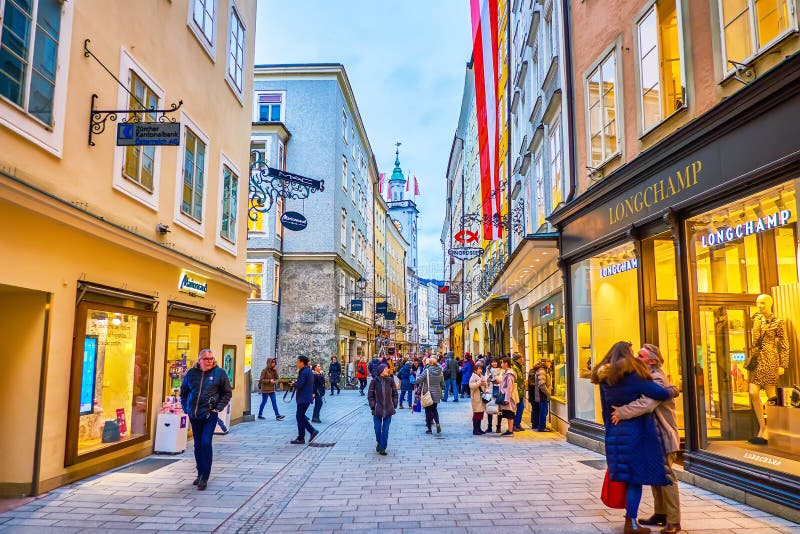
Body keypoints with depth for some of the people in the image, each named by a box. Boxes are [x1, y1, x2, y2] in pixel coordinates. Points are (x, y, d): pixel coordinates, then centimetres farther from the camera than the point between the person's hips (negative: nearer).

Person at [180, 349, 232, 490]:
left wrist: (217, 408, -5)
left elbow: (227, 393, 2)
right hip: (194, 415, 4)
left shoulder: (219, 373, -3)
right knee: (197, 444, 13)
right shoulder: (191, 373, 5)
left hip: (210, 415, -4)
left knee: (206, 443, -11)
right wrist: (186, 408, 9)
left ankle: (204, 478, -4)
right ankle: (200, 474, 28)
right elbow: (183, 391, 18)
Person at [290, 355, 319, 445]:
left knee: (300, 417, -1)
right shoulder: (309, 371, 15)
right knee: (301, 416, 16)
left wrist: (293, 384, -4)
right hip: (307, 398, 10)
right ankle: (312, 431, 13)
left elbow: (299, 385, -22)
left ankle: (301, 438, 5)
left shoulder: (304, 372, -17)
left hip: (303, 398, -10)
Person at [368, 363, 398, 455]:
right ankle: (378, 443, 33)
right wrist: (373, 406, -6)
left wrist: (394, 405, 2)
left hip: (388, 409, 1)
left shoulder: (390, 380, 1)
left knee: (385, 429, 1)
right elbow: (370, 396, 1)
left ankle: (382, 448, 9)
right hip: (377, 409, -1)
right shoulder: (374, 381, -4)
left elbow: (395, 394, 8)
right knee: (377, 428, 7)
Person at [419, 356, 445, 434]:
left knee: (428, 410, 7)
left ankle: (429, 429, 10)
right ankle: (437, 423, -1)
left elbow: (419, 381, -19)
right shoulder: (440, 372, 0)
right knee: (434, 409, 22)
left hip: (427, 393, -4)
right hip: (437, 394, 4)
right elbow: (442, 384, 6)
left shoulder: (426, 371, -14)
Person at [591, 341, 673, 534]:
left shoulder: (605, 380, 7)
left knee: (626, 477, 17)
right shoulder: (633, 376, -13)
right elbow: (661, 394, -17)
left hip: (615, 433, 7)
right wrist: (672, 391, 5)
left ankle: (631, 516, 27)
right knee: (636, 477, 0)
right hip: (637, 432, -6)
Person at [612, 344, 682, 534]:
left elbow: (646, 403, -34)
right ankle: (660, 514, 26)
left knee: (666, 476, -6)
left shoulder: (658, 378, -19)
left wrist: (622, 412, -29)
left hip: (663, 435, -9)